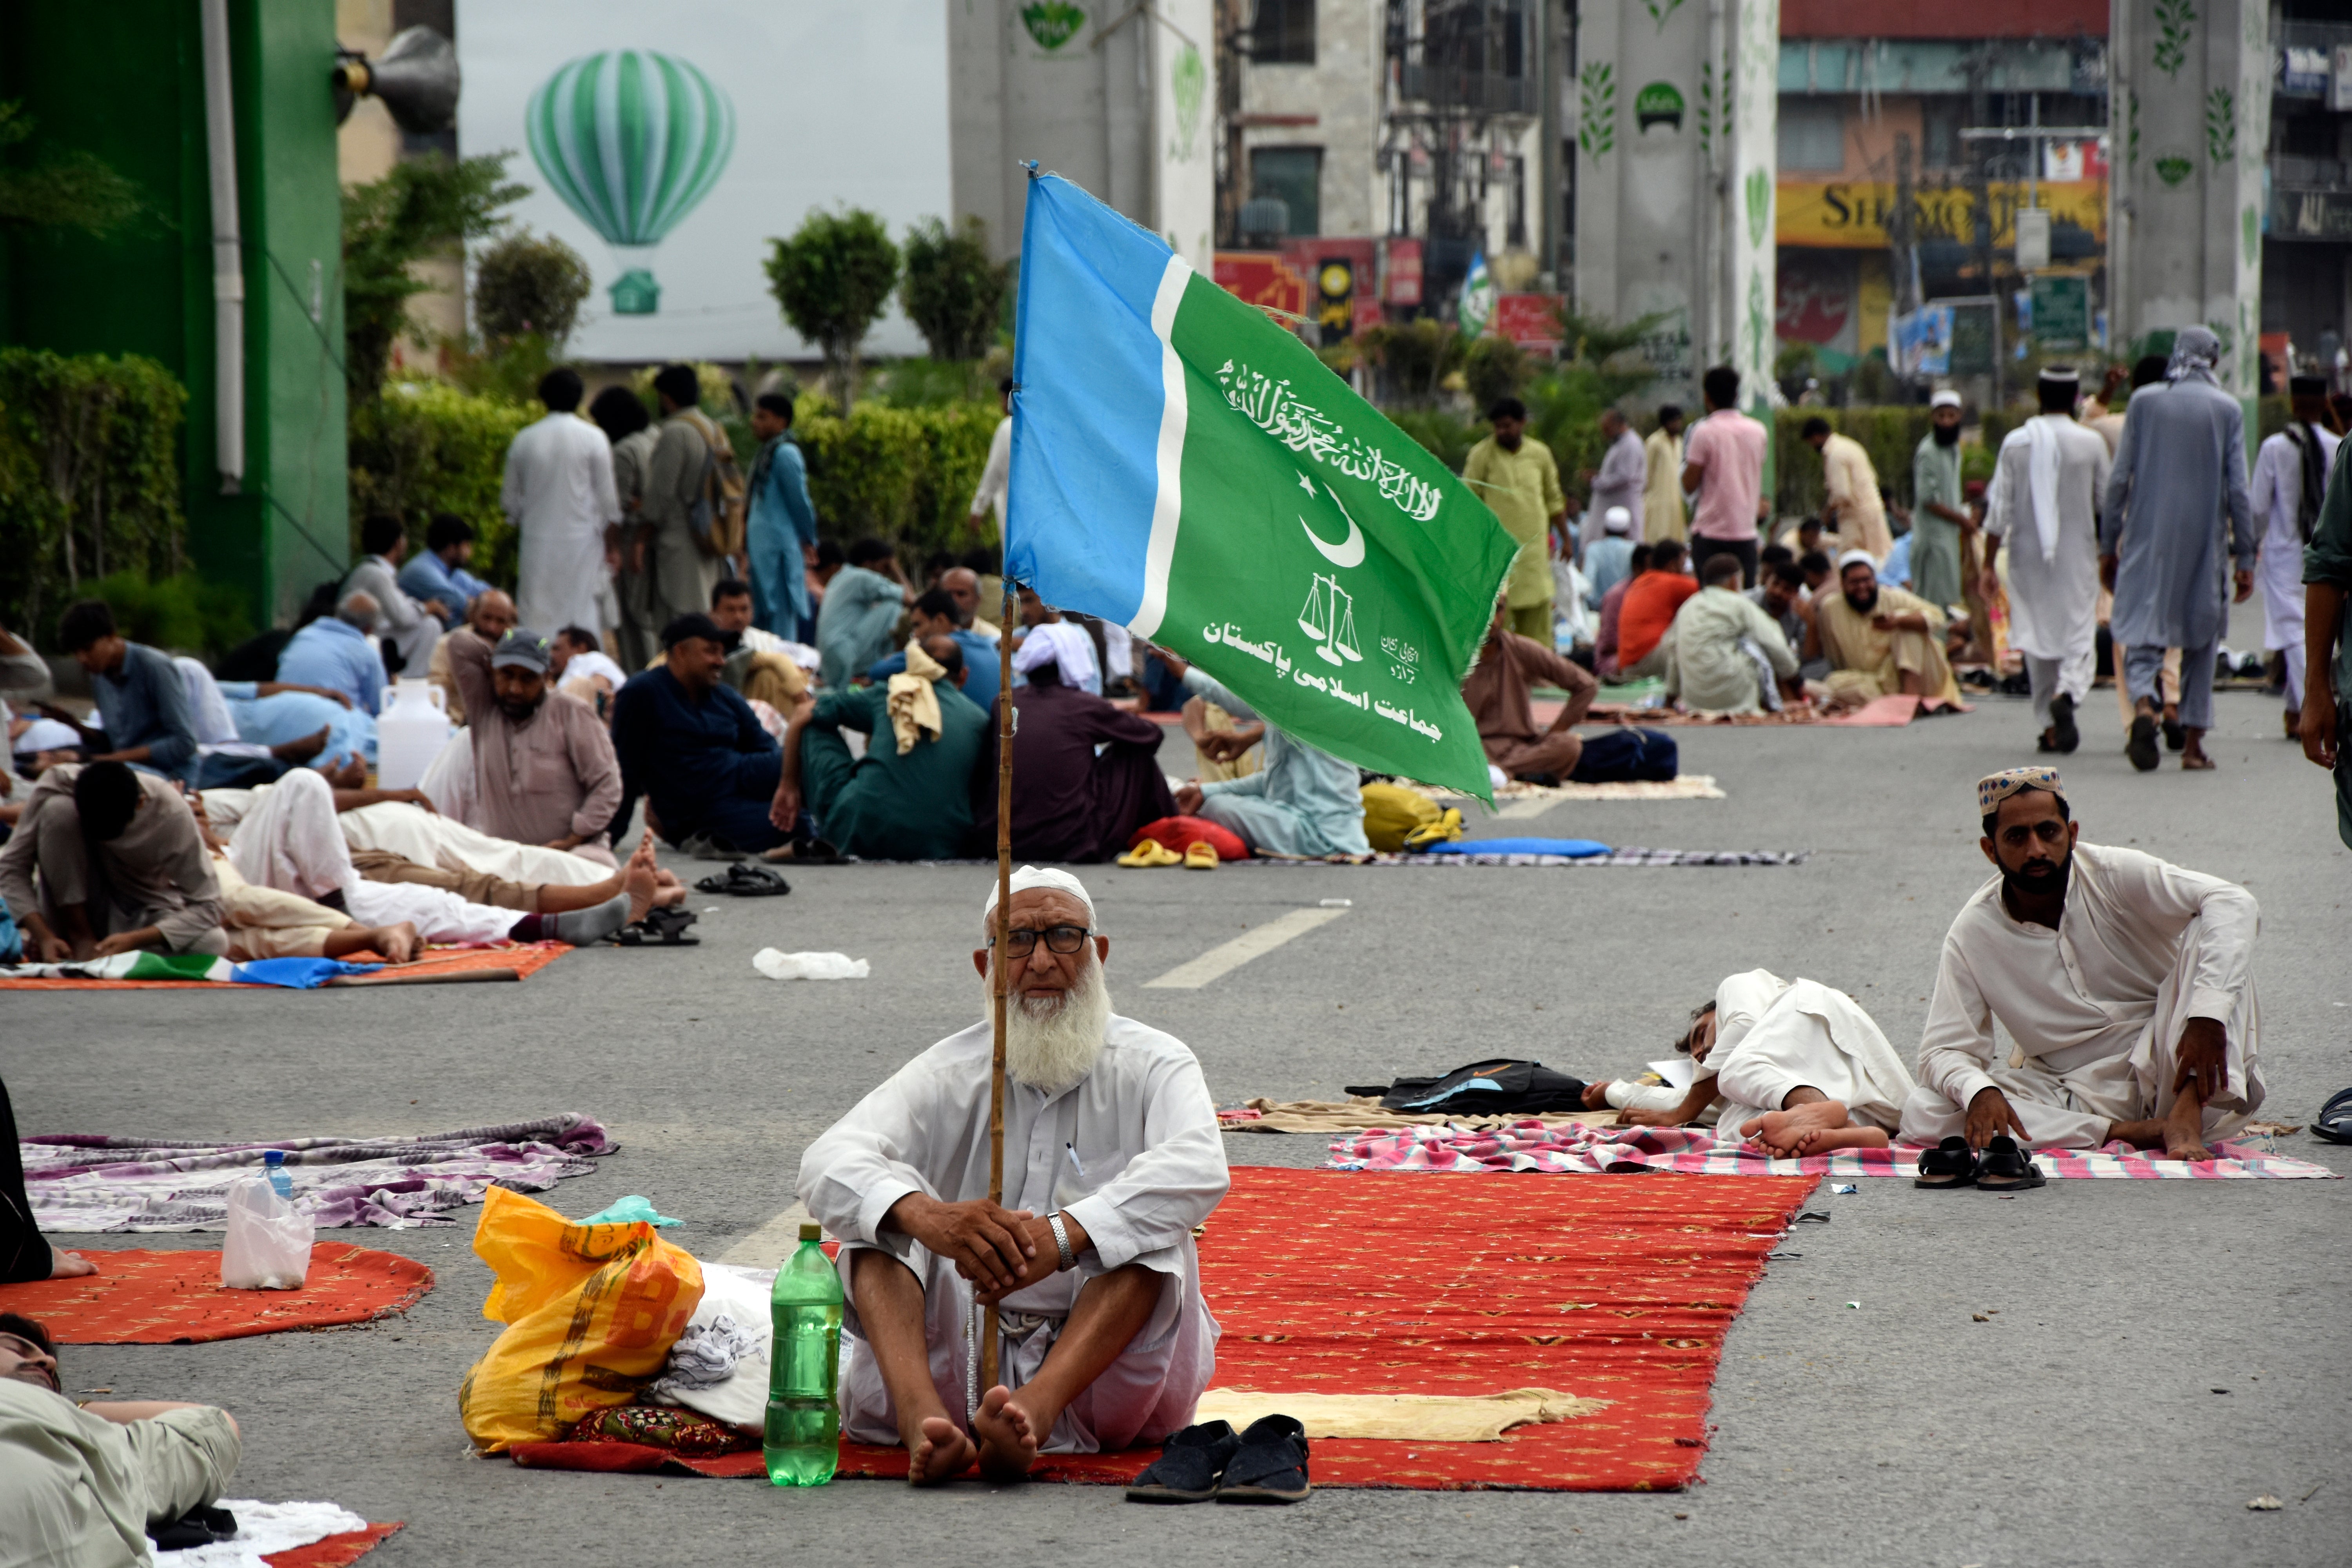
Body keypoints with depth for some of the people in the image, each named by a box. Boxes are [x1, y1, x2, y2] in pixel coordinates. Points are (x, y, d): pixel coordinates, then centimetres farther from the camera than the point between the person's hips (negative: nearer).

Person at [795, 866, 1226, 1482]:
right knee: (884, 1213, -16)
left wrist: (1064, 1235, -38)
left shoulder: (1152, 1066, 2)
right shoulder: (949, 1074, 6)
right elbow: (830, 1163, -12)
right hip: (963, 1361, 2)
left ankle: (1033, 1410, -49)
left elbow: (1198, 1169, -22)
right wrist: (926, 1216, -36)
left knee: (1150, 1226, -25)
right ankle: (922, 1419, -44)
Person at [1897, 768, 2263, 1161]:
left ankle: (2185, 1119, -35)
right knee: (1923, 1113, -24)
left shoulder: (2114, 875, -9)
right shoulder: (1973, 934, -3)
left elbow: (2233, 903, -20)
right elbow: (1945, 1050, -3)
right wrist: (1979, 1093, -29)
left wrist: (2207, 1018, -35)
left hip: (2164, 1065, -1)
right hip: (2078, 1095, 1)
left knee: (2209, 935, -23)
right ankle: (2124, 1133, -28)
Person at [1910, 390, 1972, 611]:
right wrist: (1963, 520, -11)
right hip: (1933, 536, -9)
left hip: (1950, 534, 9)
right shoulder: (1928, 452, -14)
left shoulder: (1953, 448, 13)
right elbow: (1929, 500, -18)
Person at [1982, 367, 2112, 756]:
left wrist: (1989, 566, 3)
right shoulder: (2091, 443, -5)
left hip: (2028, 555, 2)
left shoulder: (2016, 443, -2)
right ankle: (2067, 694, -28)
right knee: (2080, 633, 0)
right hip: (2077, 554, -2)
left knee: (2037, 638, 11)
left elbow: (1999, 509, -2)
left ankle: (2049, 725, 12)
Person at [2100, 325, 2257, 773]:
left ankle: (2143, 705, -28)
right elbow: (2237, 490, -3)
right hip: (2203, 541, 0)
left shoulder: (2144, 401, 1)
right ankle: (2193, 743, 10)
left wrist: (2108, 545, 7)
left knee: (2141, 634, 1)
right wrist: (2245, 558, 3)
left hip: (2147, 539, 0)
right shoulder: (2228, 409, -1)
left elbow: (2119, 479, 0)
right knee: (2201, 640, 11)